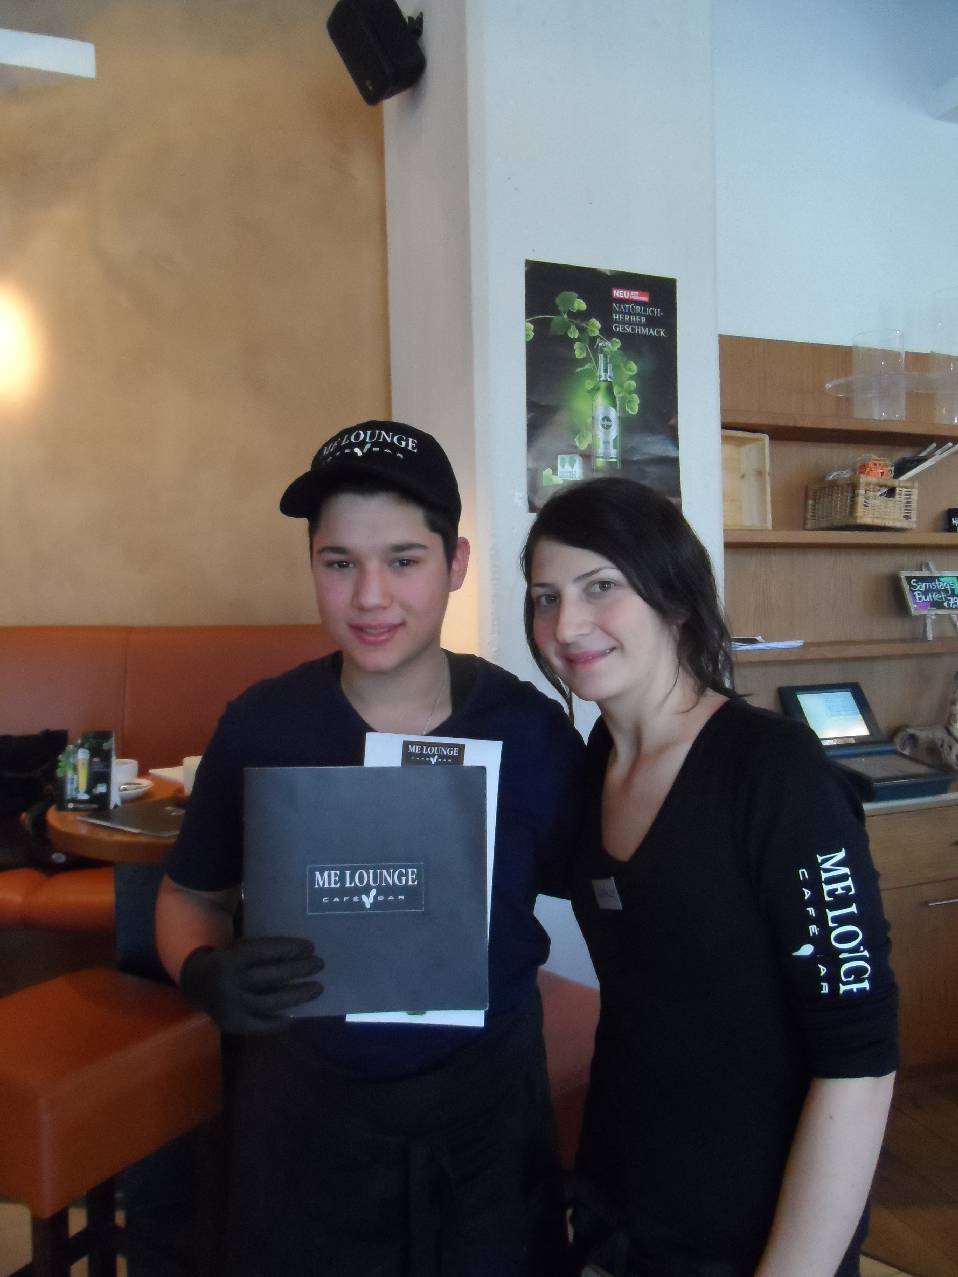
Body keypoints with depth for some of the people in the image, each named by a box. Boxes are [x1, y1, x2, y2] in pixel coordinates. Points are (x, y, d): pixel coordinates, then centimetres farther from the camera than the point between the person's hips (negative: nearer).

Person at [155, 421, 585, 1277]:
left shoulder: (533, 732, -14)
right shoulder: (259, 728, -12)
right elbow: (191, 896, 2)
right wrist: (207, 977, -19)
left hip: (487, 1104, 0)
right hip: (301, 1109, 1)